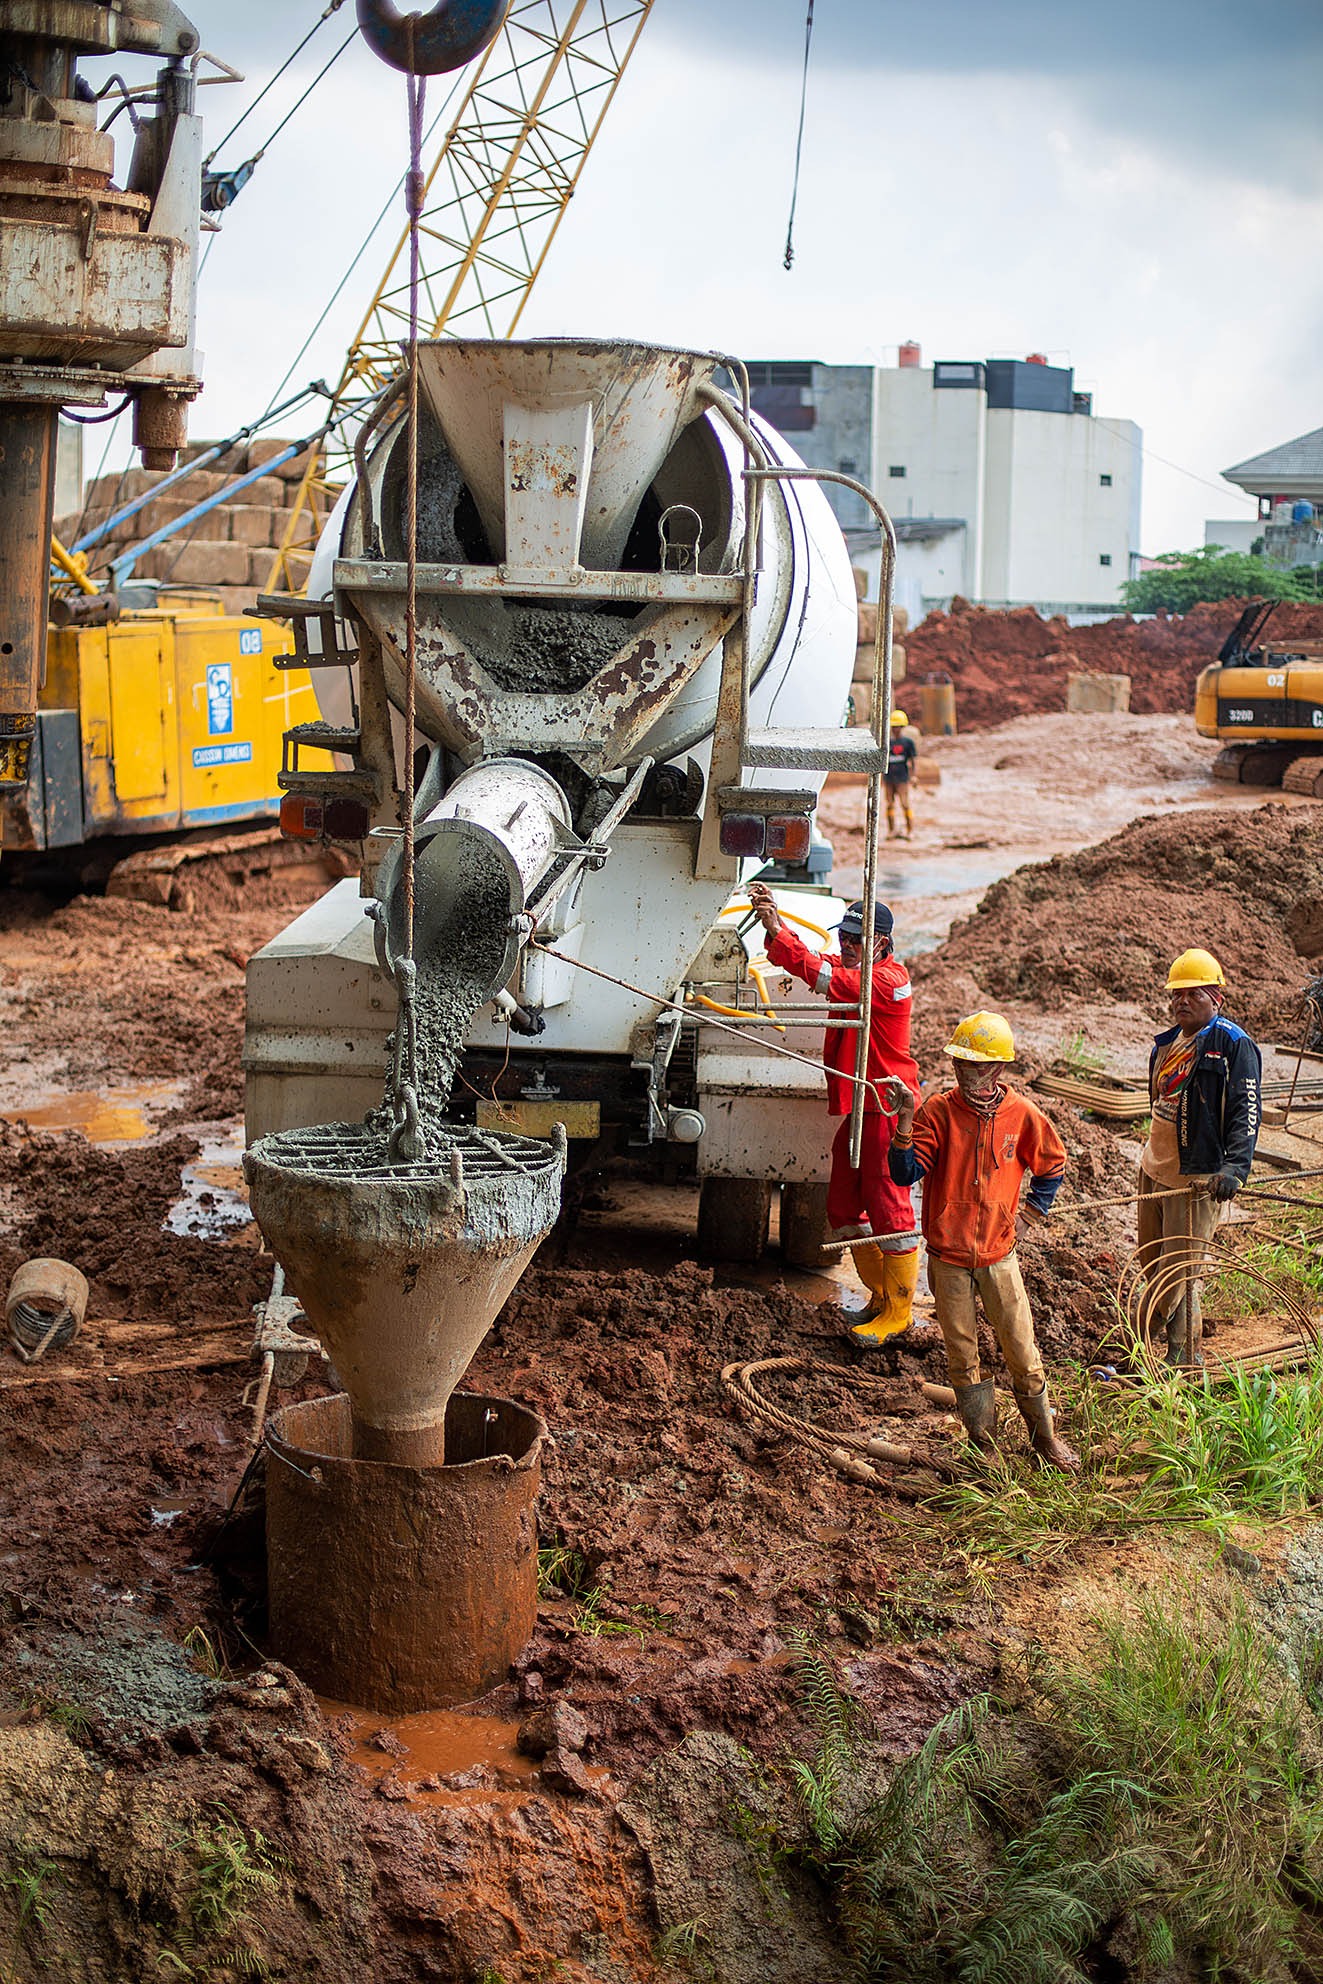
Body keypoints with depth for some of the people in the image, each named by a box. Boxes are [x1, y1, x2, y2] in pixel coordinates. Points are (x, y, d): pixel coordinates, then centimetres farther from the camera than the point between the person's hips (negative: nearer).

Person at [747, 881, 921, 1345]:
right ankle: (881, 1294, 26)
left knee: (888, 1209, -3)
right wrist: (772, 921, -18)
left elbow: (826, 978, -28)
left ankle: (898, 1310, 7)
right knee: (842, 1207, 13)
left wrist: (778, 931, -31)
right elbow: (814, 961, 0)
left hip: (887, 1110, -10)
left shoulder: (888, 980, -16)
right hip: (855, 1107, 10)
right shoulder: (853, 969, 12)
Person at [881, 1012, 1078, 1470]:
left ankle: (1045, 1436, 24)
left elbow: (1051, 1165, 14)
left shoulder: (1021, 1115, -5)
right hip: (947, 1257, 0)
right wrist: (905, 1124, -28)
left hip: (999, 1255, 1)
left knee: (1022, 1353, 5)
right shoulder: (938, 1111, -9)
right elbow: (905, 1174, -16)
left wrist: (1030, 1213, 8)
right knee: (961, 1355, 9)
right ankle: (983, 1444, 23)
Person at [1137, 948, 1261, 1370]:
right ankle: (1186, 1349, 31)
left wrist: (1233, 1167, -30)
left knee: (1178, 1268, -4)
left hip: (1197, 1177, -8)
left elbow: (1246, 1112, -18)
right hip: (1154, 1169, 8)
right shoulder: (1166, 1043, 12)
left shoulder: (1233, 1044, -12)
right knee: (1151, 1261, 15)